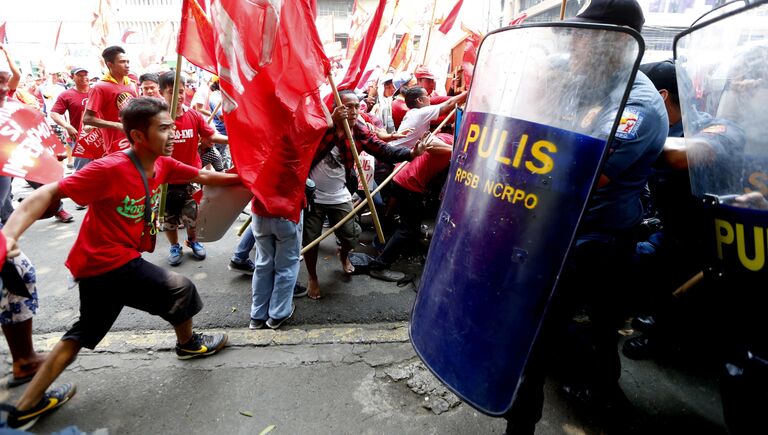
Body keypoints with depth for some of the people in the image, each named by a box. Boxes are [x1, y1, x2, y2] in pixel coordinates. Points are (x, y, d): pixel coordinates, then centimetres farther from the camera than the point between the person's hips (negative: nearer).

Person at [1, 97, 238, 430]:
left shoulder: (163, 165, -1)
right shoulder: (111, 168, -24)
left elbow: (202, 176, 10)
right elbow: (49, 193, -23)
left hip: (97, 264, 9)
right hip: (111, 263, -9)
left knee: (85, 331, 23)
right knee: (179, 289, 1)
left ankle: (27, 407, 39)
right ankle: (188, 344, 30)